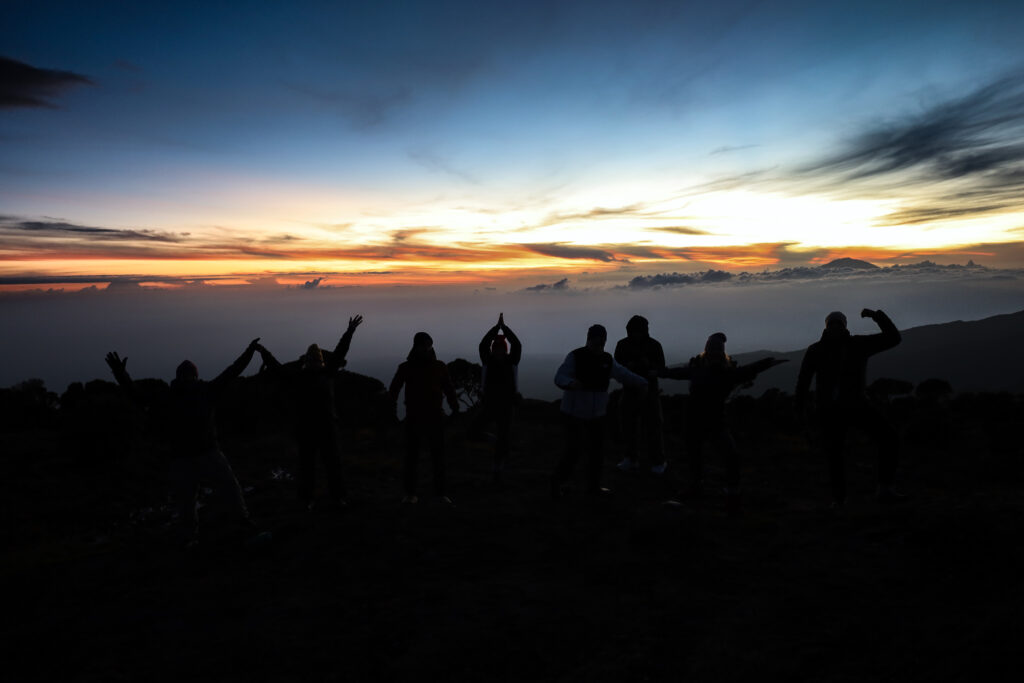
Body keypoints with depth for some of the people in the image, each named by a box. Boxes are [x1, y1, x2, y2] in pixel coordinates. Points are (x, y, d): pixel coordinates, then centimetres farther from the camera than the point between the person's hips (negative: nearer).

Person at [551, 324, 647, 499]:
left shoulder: (607, 360, 6)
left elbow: (625, 375, 15)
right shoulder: (575, 357, -10)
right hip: (574, 412, -5)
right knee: (574, 450, -10)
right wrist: (571, 383, -38)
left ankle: (593, 488, 23)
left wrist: (646, 384, 14)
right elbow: (559, 378, -18)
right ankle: (558, 481, 13)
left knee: (597, 451, 8)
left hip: (597, 413, 6)